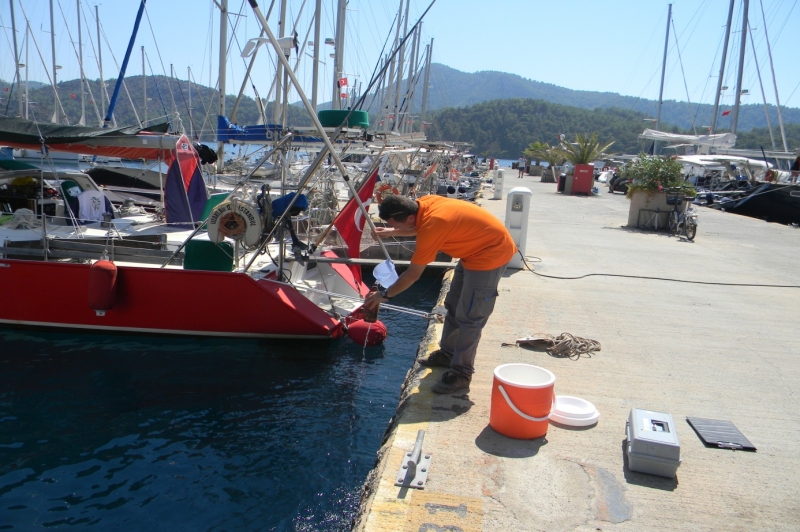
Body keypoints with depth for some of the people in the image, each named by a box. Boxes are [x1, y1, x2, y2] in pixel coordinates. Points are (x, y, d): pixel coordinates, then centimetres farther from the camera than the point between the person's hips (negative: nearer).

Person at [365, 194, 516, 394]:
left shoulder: (431, 226, -33)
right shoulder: (423, 204, -9)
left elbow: (412, 274, -22)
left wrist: (384, 294, -11)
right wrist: (392, 232, 11)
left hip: (491, 252, -10)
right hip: (474, 248, 10)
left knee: (468, 317, -7)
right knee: (453, 305, 18)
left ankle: (461, 373, 4)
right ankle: (448, 353, 31)